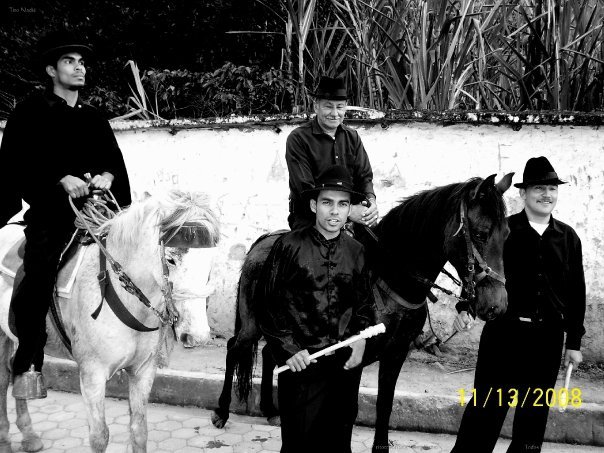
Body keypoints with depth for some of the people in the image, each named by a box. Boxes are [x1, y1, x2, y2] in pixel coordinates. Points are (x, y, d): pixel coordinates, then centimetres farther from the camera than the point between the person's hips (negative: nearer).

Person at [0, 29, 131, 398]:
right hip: (50, 212, -4)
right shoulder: (32, 112, 6)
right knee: (38, 282, -16)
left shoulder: (94, 118, 19)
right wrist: (62, 179, -19)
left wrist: (107, 176, -8)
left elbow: (115, 159, 15)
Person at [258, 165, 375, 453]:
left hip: (346, 364, 4)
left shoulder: (355, 251, 5)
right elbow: (266, 304, -5)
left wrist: (361, 338, -2)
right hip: (301, 363, -3)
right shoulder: (290, 246, -7)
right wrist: (288, 348, -11)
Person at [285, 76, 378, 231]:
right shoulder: (298, 139, -8)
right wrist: (348, 210, -23)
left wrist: (371, 200, -14)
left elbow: (364, 176, 10)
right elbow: (305, 188, -15)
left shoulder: (352, 137, 12)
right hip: (309, 218, -5)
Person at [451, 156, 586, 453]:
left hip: (548, 337, 3)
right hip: (504, 331, -3)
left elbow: (576, 291, 7)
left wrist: (574, 341, 7)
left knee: (536, 409, 14)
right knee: (487, 405, 3)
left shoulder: (568, 237, 5)